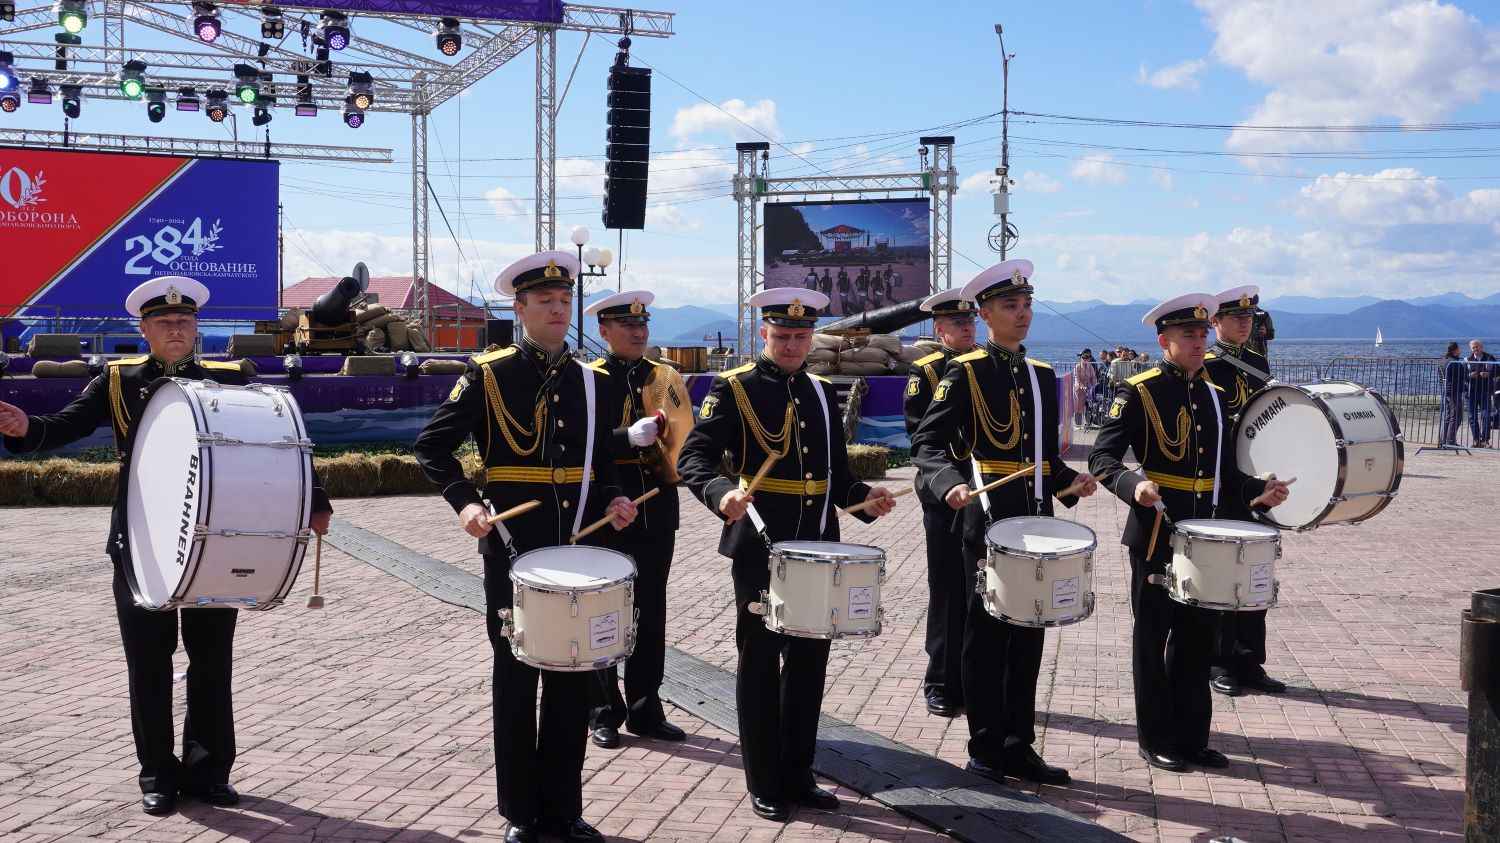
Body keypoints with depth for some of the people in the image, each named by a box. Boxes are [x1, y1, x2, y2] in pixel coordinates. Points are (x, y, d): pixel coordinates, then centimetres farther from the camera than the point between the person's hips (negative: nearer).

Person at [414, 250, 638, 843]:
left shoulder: (592, 382, 9)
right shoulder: (488, 375, -3)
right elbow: (432, 446, -4)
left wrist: (613, 500, -1)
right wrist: (466, 503, -18)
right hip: (513, 552, -4)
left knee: (572, 680, 8)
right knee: (516, 678, 6)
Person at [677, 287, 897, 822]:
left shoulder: (823, 392, 13)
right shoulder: (734, 388, -5)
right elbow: (694, 458, -13)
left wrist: (865, 498, -3)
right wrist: (722, 494, -33)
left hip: (817, 548, 5)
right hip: (760, 548, -5)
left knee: (809, 660, 11)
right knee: (760, 663, 4)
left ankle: (798, 774, 24)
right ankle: (764, 785, 14)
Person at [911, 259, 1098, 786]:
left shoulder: (1043, 375, 15)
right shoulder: (964, 373, -6)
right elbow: (928, 445, -14)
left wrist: (1070, 480, 1)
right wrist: (949, 484, -32)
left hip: (1035, 520, 6)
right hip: (988, 518, -6)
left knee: (1028, 634, 11)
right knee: (987, 634, 2)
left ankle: (1019, 747, 20)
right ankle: (985, 752, 13)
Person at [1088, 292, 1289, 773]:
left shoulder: (1213, 396, 12)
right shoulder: (1138, 393, -8)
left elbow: (1222, 470, 17)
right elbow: (1102, 457, -12)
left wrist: (1259, 490, -1)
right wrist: (1134, 486, -31)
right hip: (1156, 535, -6)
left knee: (1197, 638, 12)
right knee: (1153, 638, 5)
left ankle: (1192, 737, 23)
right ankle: (1156, 741, 15)